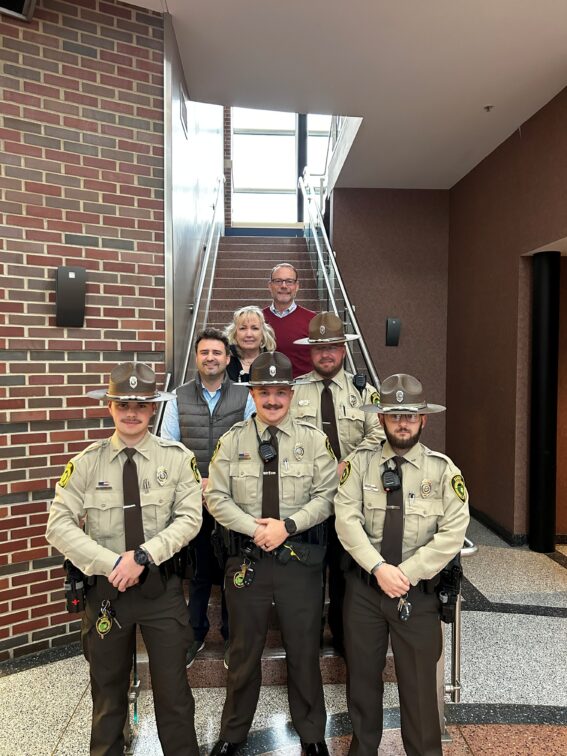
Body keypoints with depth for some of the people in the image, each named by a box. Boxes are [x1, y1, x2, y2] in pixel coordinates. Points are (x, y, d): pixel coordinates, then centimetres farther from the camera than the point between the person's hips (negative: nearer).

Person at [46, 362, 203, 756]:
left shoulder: (177, 457, -7)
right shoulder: (87, 461, -5)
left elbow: (189, 518, -10)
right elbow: (59, 525, -9)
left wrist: (143, 555, -21)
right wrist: (111, 564, -17)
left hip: (162, 586, -1)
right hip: (106, 586, 1)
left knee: (173, 690, 11)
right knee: (108, 690, 20)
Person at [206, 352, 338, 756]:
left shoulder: (313, 438, -3)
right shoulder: (233, 439, -2)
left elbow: (326, 495, -4)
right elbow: (216, 497, -3)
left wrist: (287, 525, -15)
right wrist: (255, 528, -14)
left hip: (301, 558, 0)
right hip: (247, 558, 1)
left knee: (304, 648, 15)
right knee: (244, 650, 16)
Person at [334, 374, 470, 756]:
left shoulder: (442, 468, -6)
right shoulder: (361, 461, -4)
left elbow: (454, 533, -12)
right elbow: (347, 519, -11)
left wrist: (407, 573, -15)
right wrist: (379, 568, -19)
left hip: (419, 592, -1)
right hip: (364, 587, 1)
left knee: (419, 681, 13)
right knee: (362, 674, 17)